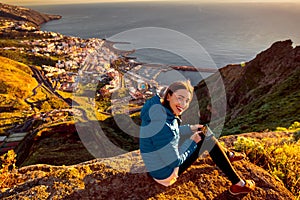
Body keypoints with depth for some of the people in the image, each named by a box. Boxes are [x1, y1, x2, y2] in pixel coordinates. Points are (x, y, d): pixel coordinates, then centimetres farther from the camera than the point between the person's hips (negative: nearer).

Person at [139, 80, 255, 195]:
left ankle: (228, 155, 38)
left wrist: (190, 129, 8)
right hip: (165, 174, -9)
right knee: (208, 140, -8)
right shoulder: (161, 124, -35)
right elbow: (174, 161, -25)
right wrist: (192, 141, -13)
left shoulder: (160, 109, -8)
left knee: (203, 135, 16)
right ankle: (238, 184, 4)